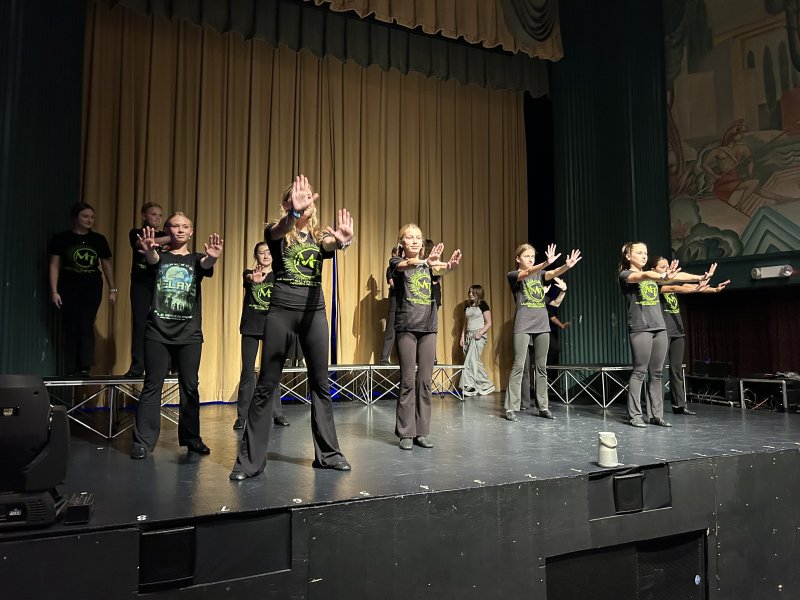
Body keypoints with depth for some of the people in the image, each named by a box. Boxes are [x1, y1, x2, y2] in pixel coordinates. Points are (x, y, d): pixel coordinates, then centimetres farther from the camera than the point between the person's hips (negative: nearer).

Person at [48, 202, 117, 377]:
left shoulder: (99, 239, 7)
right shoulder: (61, 238, 2)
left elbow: (107, 265, 11)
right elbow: (54, 266, 1)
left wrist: (112, 289, 7)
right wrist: (54, 291, -6)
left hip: (92, 289, 1)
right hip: (69, 289, 0)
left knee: (86, 326, -8)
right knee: (70, 328, 1)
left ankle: (84, 367, -8)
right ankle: (71, 370, 6)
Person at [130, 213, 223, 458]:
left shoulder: (197, 259, 9)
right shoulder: (159, 256, 8)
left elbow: (207, 265, -14)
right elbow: (152, 259, -16)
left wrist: (212, 257, -39)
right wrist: (149, 250, -42)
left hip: (189, 333, 1)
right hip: (157, 331, -1)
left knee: (189, 386, 6)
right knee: (152, 385, -1)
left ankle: (191, 437, 16)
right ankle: (143, 441, 5)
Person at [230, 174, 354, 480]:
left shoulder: (320, 235, 11)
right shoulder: (277, 232, 5)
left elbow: (332, 245, -14)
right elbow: (279, 230, -21)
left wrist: (343, 239, -40)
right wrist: (293, 213, -44)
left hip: (314, 310, 3)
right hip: (281, 309, -2)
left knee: (321, 383, 6)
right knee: (266, 384, -1)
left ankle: (328, 453, 16)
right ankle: (250, 459, 7)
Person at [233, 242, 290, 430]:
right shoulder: (249, 273, 2)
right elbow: (247, 278, -23)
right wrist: (254, 278, -45)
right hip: (250, 328, -1)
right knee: (247, 371, 0)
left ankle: (277, 413, 11)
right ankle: (242, 415, 7)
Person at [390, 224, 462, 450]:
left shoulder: (427, 264, 12)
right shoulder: (397, 262, 2)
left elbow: (442, 269, -11)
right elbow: (407, 265, -23)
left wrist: (451, 264, -36)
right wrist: (427, 260, -44)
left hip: (428, 325, 4)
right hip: (406, 327, -4)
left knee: (425, 381, 4)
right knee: (408, 381, -3)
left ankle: (421, 432, 12)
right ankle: (406, 433, 5)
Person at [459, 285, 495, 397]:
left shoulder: (483, 305, -3)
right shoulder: (467, 306, 15)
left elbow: (489, 323, -6)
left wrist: (480, 333, -18)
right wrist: (462, 336, 11)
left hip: (478, 336, -7)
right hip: (468, 336, 7)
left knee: (470, 361, -15)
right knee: (475, 361, 4)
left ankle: (470, 386, -12)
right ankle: (486, 385, 12)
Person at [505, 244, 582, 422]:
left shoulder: (539, 273, 15)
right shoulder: (513, 275, 1)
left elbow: (554, 273, -6)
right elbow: (527, 273, -21)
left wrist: (567, 266, -27)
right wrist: (546, 263, -38)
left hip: (542, 324, 5)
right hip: (523, 325, -5)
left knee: (541, 367, 7)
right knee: (518, 366, -8)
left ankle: (543, 406, 12)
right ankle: (511, 408, -5)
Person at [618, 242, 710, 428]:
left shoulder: (652, 275, 20)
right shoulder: (625, 275, -2)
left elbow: (677, 275, 9)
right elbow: (644, 276, -23)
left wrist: (699, 277, -5)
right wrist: (664, 277, -41)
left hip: (659, 327, 6)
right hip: (640, 328, -6)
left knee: (657, 373, 5)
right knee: (639, 372, -5)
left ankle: (656, 414, 10)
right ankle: (634, 415, 0)